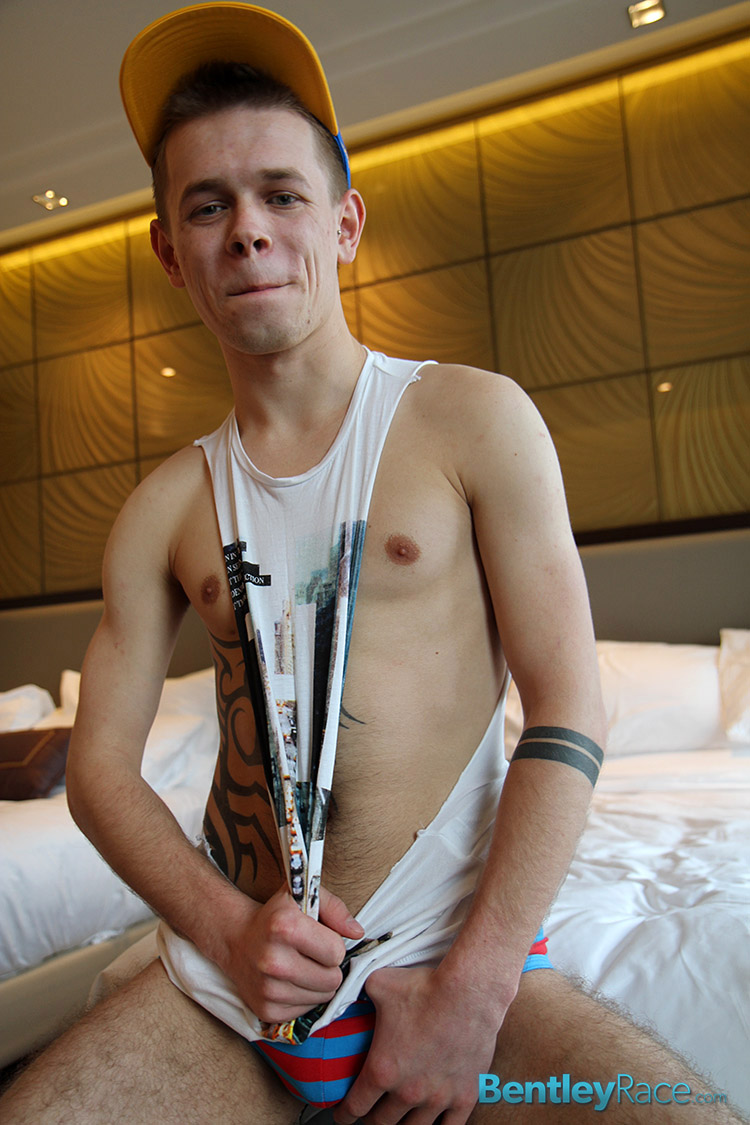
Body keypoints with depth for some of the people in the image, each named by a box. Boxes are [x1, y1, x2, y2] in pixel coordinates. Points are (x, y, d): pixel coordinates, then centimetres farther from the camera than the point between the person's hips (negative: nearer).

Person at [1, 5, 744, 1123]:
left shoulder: (474, 420, -3)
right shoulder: (164, 509, 5)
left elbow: (569, 716, -8)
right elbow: (101, 763, 7)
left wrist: (470, 996, -12)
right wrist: (224, 927, -10)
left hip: (458, 956, -2)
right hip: (229, 969, 3)